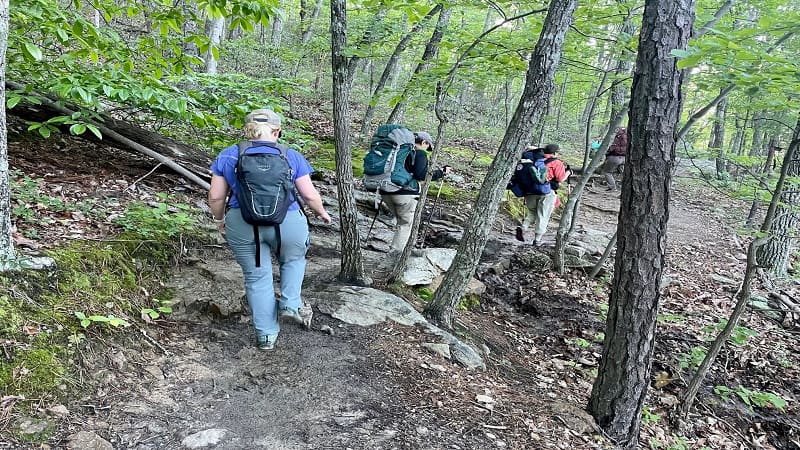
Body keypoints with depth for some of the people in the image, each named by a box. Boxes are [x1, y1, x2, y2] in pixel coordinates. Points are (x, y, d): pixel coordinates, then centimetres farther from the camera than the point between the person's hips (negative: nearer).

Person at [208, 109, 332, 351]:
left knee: (257, 277, 14)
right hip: (287, 223, -1)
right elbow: (310, 194, 1)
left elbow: (215, 196, 4)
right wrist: (321, 212, 19)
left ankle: (266, 335, 19)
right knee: (293, 260, 27)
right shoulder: (292, 157, 2)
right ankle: (290, 304, 11)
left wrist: (219, 219, 21)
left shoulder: (228, 156, 4)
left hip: (242, 226, 1)